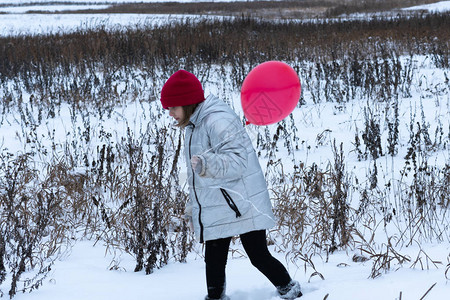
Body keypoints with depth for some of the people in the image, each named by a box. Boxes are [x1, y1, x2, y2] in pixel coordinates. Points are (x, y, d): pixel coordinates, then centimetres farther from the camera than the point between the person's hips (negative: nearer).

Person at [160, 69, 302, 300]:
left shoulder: (218, 121, -19)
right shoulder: (193, 126, 12)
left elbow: (237, 160, -30)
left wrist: (209, 164, -48)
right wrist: (193, 205, 29)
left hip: (242, 207, -9)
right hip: (215, 211, 9)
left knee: (259, 257, -1)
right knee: (214, 263, 9)